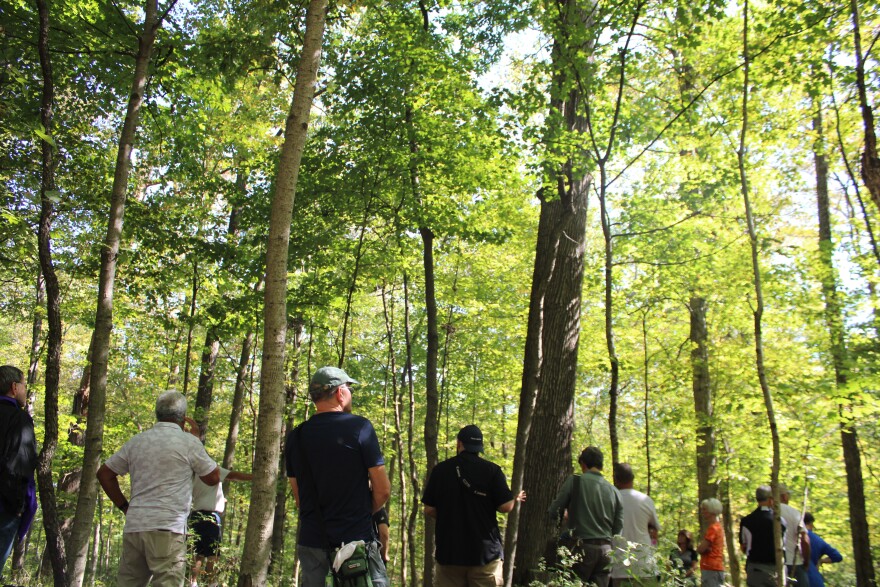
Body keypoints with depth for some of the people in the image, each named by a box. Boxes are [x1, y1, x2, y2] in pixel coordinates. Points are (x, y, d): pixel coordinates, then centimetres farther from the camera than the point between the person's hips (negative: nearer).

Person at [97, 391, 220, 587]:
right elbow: (213, 478, 8)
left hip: (134, 527, 6)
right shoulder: (188, 442, -3)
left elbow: (104, 474, 19)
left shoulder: (136, 441, 12)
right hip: (167, 528, -5)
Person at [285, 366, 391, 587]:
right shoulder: (360, 427, -9)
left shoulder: (296, 437, 5)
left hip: (312, 543, 5)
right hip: (356, 541, -5)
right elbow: (382, 490, -7)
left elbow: (300, 498, 13)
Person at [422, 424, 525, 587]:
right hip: (485, 552, -1)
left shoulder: (440, 470, -1)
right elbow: (505, 507, -8)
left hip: (449, 551, 1)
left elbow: (429, 510, 1)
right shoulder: (492, 470, -5)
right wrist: (515, 500, 14)